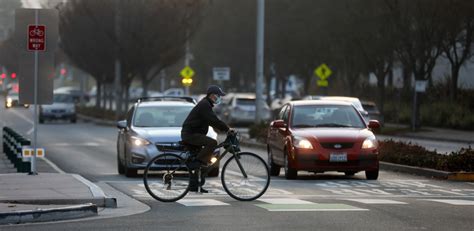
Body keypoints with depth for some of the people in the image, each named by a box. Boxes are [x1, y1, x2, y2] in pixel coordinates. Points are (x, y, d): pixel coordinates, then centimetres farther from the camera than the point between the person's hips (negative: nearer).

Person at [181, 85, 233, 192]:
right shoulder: (204, 105, -15)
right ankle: (196, 162, -23)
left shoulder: (206, 104, 19)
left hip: (193, 134, 11)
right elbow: (213, 120, -24)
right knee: (212, 143, -27)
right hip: (190, 134, -11)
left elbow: (213, 121, 25)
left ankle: (194, 185, 14)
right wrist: (227, 129, -21)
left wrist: (226, 129, 16)